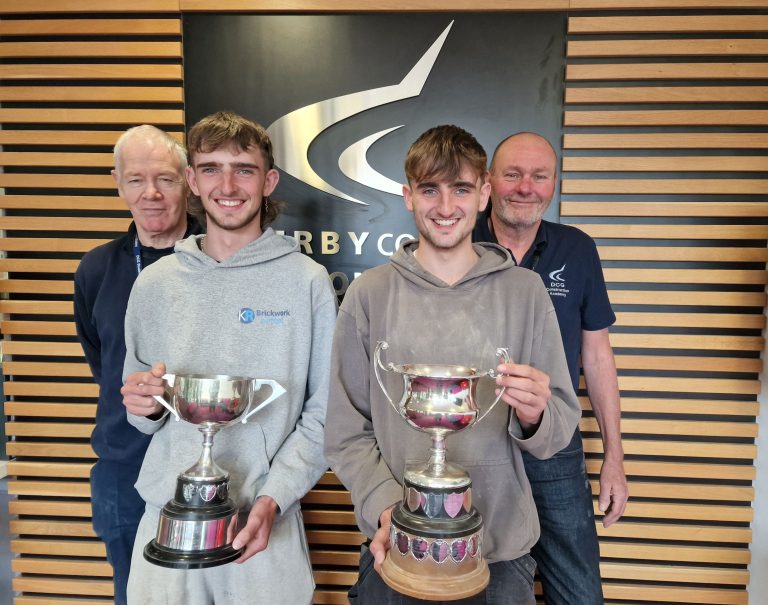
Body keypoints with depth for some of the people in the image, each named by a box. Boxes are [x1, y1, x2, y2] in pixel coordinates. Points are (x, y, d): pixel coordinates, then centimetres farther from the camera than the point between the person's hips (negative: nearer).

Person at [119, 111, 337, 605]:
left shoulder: (307, 281, -7)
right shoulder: (156, 283, 2)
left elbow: (325, 413, -7)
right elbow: (142, 413, 11)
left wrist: (274, 497, -15)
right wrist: (144, 405, -10)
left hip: (266, 524, -2)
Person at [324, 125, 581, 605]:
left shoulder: (525, 290, -4)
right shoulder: (369, 294, -5)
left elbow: (562, 425, 0)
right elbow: (347, 431, -3)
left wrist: (535, 416, -21)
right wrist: (385, 506, -17)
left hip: (503, 550, 1)